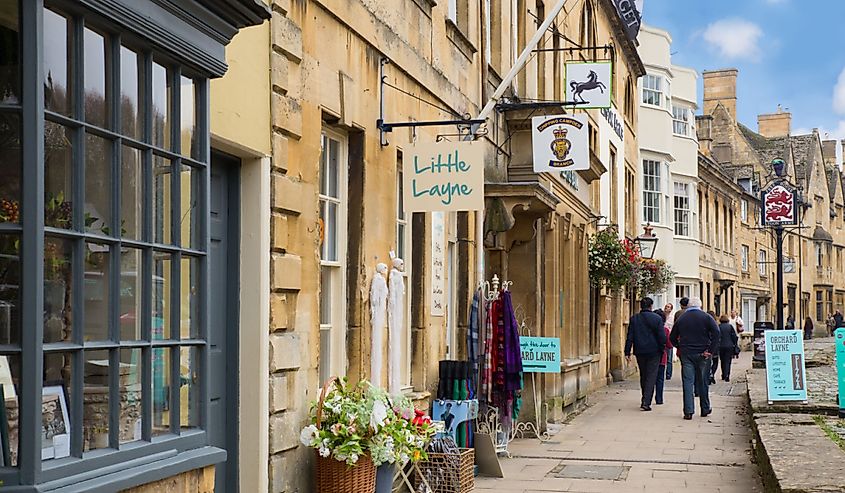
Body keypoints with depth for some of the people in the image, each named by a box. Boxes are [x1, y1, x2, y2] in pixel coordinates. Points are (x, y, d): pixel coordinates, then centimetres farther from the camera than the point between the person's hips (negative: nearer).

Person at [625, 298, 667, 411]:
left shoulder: (634, 319, 0)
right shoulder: (657, 318, -7)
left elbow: (630, 337, -1)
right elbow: (662, 337, -8)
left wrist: (627, 352, 2)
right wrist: (662, 347, 9)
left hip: (640, 352, 3)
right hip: (654, 352, -3)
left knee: (643, 376, 17)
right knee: (651, 376, 0)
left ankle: (645, 400, 26)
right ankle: (646, 402, -10)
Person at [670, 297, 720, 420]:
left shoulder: (681, 319, 6)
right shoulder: (706, 317, -2)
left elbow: (672, 338, 10)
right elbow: (716, 333, -14)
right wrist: (711, 350, -12)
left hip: (686, 354, 1)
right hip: (702, 354, -1)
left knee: (688, 382, 0)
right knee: (703, 382, 11)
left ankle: (688, 411, -7)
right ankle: (705, 409, 21)